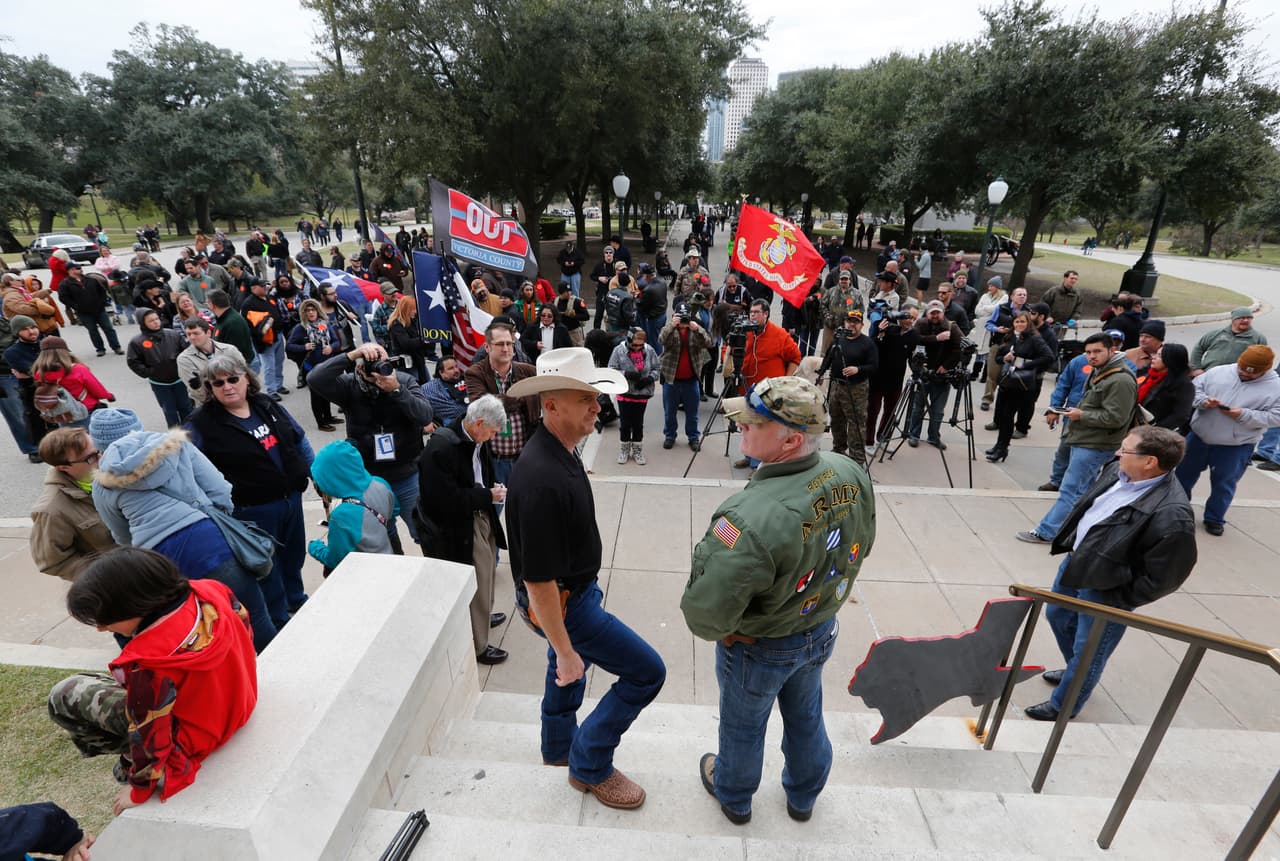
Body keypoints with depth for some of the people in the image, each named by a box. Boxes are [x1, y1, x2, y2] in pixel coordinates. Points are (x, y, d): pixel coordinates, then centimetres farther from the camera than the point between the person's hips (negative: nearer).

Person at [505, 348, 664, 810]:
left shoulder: (561, 451, -5)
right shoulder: (542, 479, -36)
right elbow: (538, 580, -30)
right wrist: (565, 649, -21)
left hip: (573, 590, 9)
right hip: (561, 606, -9)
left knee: (568, 671, 29)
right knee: (647, 671, 1)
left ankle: (560, 746, 55)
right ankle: (590, 766, 21)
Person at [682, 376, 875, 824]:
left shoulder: (751, 519, -43)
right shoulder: (852, 475, -19)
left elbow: (706, 612, -36)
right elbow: (860, 546, 0)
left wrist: (719, 630, -13)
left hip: (759, 648, -5)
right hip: (822, 630, 6)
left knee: (743, 725, 25)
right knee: (805, 716, 32)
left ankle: (734, 795, 55)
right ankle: (803, 796, 59)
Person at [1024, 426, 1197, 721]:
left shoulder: (1172, 516, -32)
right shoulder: (1118, 470, -9)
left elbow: (1161, 579, -23)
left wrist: (1116, 602, -14)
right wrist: (1071, 547, 10)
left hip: (1104, 589, -8)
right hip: (1075, 562, 8)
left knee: (1087, 651, 13)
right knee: (1057, 616, 29)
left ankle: (1062, 705, 37)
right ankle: (1074, 671, 56)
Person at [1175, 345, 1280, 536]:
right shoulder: (1218, 372, -2)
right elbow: (1193, 389, 1)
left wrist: (1244, 415, -22)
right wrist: (1204, 401, -19)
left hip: (1236, 446, -2)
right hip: (1199, 436, 2)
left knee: (1223, 484, 9)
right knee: (1185, 474, 14)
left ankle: (1214, 518, 27)